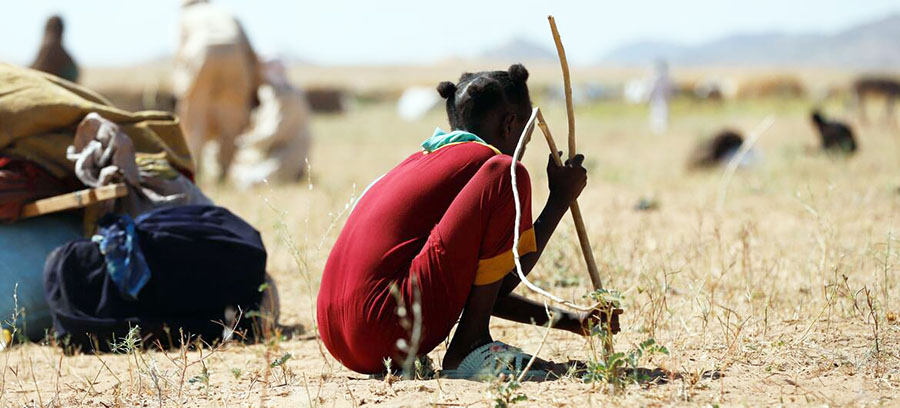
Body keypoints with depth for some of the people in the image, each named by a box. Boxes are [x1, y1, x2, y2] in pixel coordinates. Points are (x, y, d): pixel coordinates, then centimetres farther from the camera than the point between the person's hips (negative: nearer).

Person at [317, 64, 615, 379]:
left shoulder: (420, 162, 27)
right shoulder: (483, 159, 2)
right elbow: (509, 278, 6)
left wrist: (566, 320, 32)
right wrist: (561, 197, 17)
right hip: (388, 327, -9)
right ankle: (470, 346, -7)